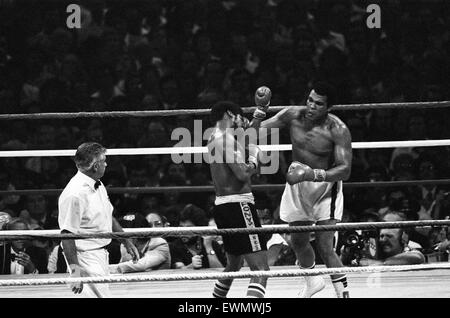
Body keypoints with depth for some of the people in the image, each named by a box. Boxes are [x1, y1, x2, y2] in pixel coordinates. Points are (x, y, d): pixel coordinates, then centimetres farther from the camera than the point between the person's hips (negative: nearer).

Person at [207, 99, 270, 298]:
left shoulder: (215, 138, 17)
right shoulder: (226, 139, -13)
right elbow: (243, 174, -21)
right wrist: (254, 157, -2)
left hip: (222, 205, 11)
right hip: (238, 205, -11)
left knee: (234, 264, 30)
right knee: (260, 268, -16)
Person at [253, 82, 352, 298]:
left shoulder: (338, 130, -24)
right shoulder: (293, 115, -12)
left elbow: (345, 170, -27)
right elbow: (255, 134, -5)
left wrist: (314, 174, -41)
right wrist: (256, 121, -29)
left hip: (325, 185, -5)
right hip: (298, 183, 5)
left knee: (324, 246, -16)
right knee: (298, 241, 17)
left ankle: (343, 292, -8)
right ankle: (313, 281, 43)